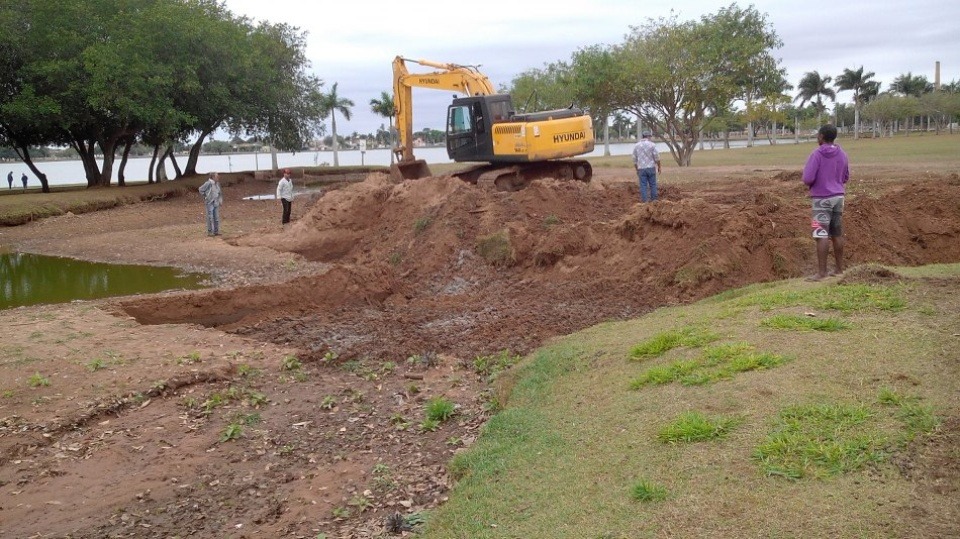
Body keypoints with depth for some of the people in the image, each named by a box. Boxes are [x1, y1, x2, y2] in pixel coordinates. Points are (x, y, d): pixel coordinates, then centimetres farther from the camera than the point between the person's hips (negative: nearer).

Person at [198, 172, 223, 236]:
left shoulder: (217, 184, 8)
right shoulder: (208, 183, -14)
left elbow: (220, 193, 19)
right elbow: (201, 190, -8)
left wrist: (220, 200, 11)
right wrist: (205, 197, -2)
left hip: (216, 203, 7)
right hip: (210, 203, -7)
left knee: (216, 217, 9)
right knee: (210, 217, -3)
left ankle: (216, 231, 17)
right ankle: (210, 231, 4)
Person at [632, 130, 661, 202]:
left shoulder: (636, 146, 4)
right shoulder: (652, 145, -6)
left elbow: (635, 159, 8)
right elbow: (657, 157, -6)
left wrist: (637, 169, 17)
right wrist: (659, 167, 5)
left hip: (641, 169, 2)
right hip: (651, 168, -2)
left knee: (643, 186, 2)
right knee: (653, 185, 9)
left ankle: (644, 201, 1)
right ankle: (653, 200, 12)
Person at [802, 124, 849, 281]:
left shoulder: (816, 154, -12)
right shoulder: (842, 154, 8)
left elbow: (807, 178, -17)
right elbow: (845, 178, 18)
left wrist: (812, 184, 4)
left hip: (822, 199, -7)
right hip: (838, 197, 7)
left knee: (821, 235, -6)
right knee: (837, 234, 12)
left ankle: (821, 272, -7)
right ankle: (839, 268, 19)